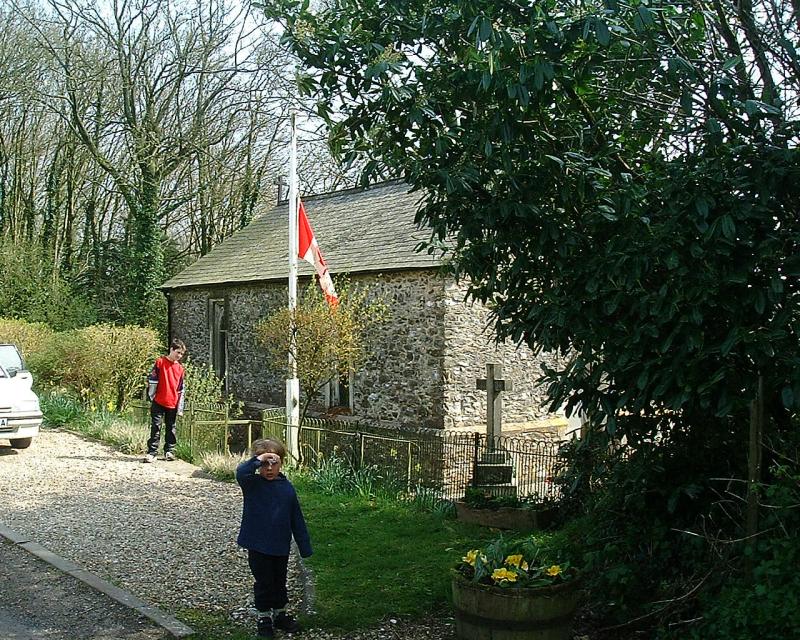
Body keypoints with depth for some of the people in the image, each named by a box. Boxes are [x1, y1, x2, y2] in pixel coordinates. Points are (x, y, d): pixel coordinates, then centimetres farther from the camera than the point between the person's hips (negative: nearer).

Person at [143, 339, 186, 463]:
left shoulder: (180, 368, 9)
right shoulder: (160, 362, -2)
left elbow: (181, 389, 11)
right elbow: (152, 380, -3)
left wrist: (180, 407, 9)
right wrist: (151, 397, -4)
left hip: (173, 404, 4)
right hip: (158, 402, -4)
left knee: (171, 428, 10)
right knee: (155, 427, -3)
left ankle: (169, 451, 19)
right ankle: (152, 452, -2)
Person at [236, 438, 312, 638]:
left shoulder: (287, 487, -3)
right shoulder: (252, 484, -10)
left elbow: (297, 520, 2)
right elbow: (241, 472, -36)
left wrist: (305, 547, 3)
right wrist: (259, 459, -36)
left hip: (281, 547, 3)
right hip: (258, 545, -3)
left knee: (279, 581, 18)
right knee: (264, 583, 8)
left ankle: (281, 614, 36)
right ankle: (264, 617, 25)